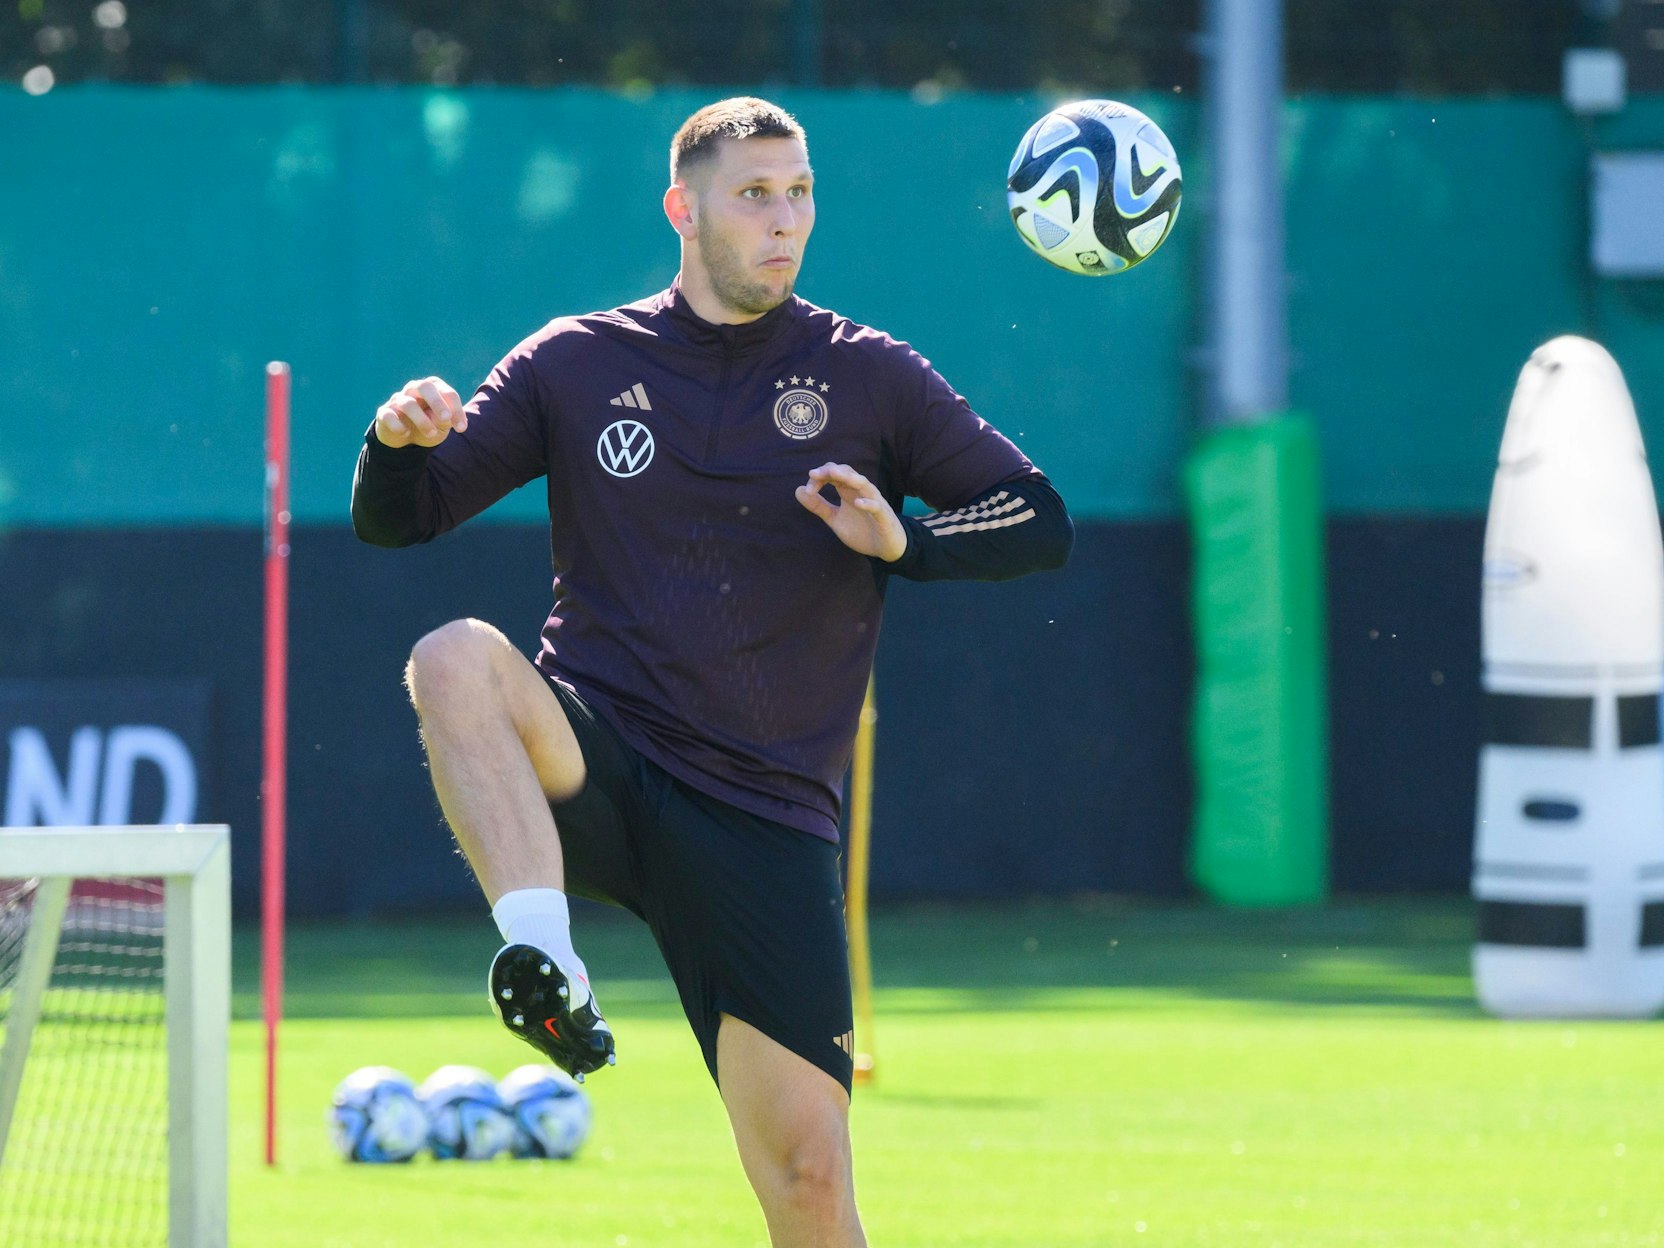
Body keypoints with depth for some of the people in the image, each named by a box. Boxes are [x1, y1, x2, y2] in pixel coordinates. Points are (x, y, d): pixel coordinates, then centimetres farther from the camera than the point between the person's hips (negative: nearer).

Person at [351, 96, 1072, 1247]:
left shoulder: (868, 376, 6)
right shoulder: (578, 363, 7)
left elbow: (1042, 525, 7)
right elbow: (396, 520, 8)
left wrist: (905, 542, -12)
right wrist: (398, 443, -15)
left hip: (763, 816, 0)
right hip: (593, 768, 0)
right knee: (457, 660, -34)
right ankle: (544, 959, -44)